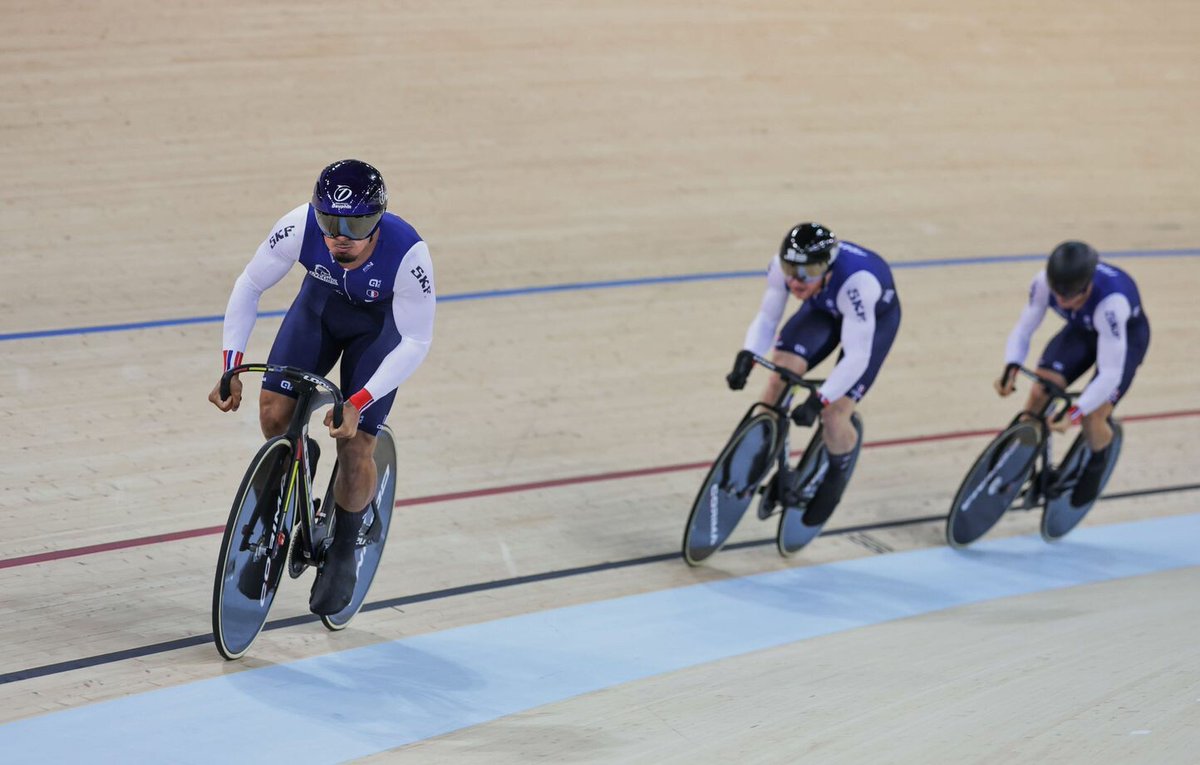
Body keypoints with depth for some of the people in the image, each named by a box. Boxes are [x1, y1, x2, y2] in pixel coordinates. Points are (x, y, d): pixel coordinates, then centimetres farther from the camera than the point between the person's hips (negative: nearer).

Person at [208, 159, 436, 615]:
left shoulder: (407, 253, -39)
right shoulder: (300, 227, -34)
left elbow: (416, 342, -29)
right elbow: (250, 285, -18)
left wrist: (357, 403, -38)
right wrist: (231, 367, -25)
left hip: (380, 324, -2)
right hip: (320, 304, 2)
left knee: (355, 447, -10)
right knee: (274, 415, -14)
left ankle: (345, 550, 17)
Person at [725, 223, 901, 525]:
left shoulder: (856, 282, -44)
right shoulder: (781, 266, -31)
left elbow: (856, 357, -41)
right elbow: (766, 318, -19)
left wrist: (819, 400, -49)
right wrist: (746, 356, -38)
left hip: (876, 317, -4)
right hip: (824, 308, 4)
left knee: (834, 417, -15)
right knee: (782, 369, -22)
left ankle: (838, 476, 20)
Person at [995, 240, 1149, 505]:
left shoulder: (1111, 301, -44)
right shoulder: (1044, 282, -32)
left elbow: (1110, 374, -40)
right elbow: (1022, 331, -18)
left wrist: (1075, 413, -49)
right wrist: (1011, 369, -37)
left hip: (1127, 335, -4)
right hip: (1083, 329, 4)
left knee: (1093, 418, -17)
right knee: (1039, 394, -16)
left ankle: (1096, 464, 18)